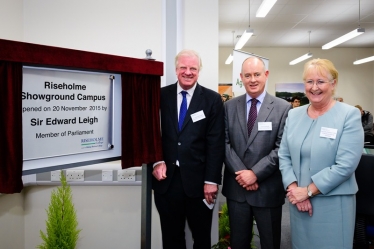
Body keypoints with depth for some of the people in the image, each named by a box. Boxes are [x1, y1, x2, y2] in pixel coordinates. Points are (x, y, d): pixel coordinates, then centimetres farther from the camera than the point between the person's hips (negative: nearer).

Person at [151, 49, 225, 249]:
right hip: (166, 179, 2)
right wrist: (156, 161, -8)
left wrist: (211, 180, -9)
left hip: (198, 180, -1)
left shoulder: (212, 99, -1)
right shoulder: (161, 96, 4)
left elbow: (215, 143, -5)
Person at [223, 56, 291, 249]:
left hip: (268, 189, -2)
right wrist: (241, 172, -11)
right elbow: (224, 143, 0)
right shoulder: (230, 106, 4)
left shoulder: (283, 108, -5)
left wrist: (255, 173, -15)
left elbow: (281, 148, -10)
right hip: (236, 187, 3)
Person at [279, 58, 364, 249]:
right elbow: (284, 155, 5)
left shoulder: (349, 115, -9)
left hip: (333, 203, -4)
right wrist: (294, 188, -10)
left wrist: (308, 190, -16)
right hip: (298, 200, 4)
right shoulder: (294, 115, 5)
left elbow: (346, 164, -16)